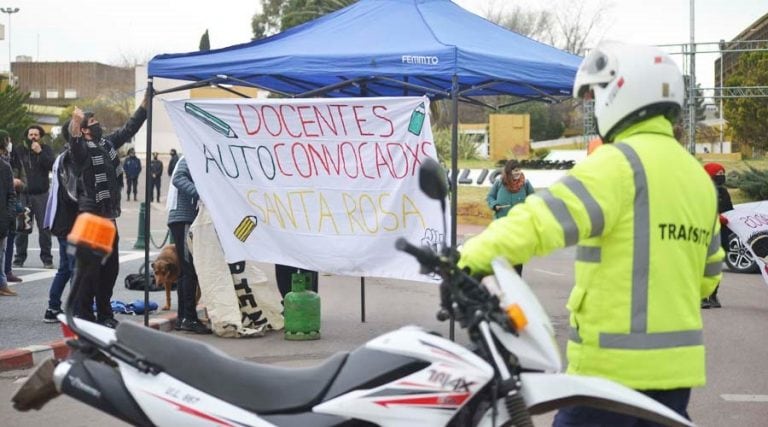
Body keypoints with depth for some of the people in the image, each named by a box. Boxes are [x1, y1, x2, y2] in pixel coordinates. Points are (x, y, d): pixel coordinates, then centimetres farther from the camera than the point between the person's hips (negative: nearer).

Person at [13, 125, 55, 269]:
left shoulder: (46, 149, 4)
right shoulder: (19, 149, 6)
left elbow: (51, 165, -10)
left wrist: (40, 152, -16)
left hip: (41, 194, -1)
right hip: (23, 194, 1)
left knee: (44, 228, -1)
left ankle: (47, 258, 5)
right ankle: (19, 258, 10)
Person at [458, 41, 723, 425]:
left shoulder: (621, 162, -11)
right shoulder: (697, 175, 14)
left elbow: (547, 217, -25)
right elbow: (707, 275, 22)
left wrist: (473, 258, -31)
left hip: (616, 364, -8)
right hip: (676, 363, 8)